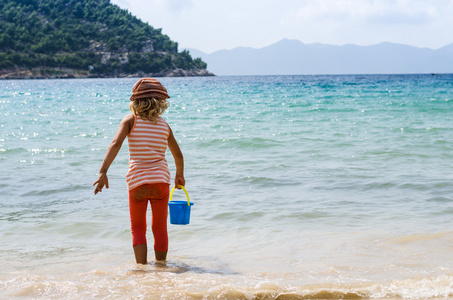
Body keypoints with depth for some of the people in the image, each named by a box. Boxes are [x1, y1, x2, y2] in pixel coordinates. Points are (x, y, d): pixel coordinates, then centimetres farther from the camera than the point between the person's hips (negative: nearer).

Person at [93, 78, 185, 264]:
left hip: (137, 181, -1)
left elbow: (116, 144, -16)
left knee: (138, 229, 13)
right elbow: (178, 155, 18)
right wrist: (180, 175, 36)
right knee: (160, 228, 15)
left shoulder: (131, 120, -1)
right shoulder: (164, 125, 8)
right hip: (161, 180, 2)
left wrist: (103, 172, -22)